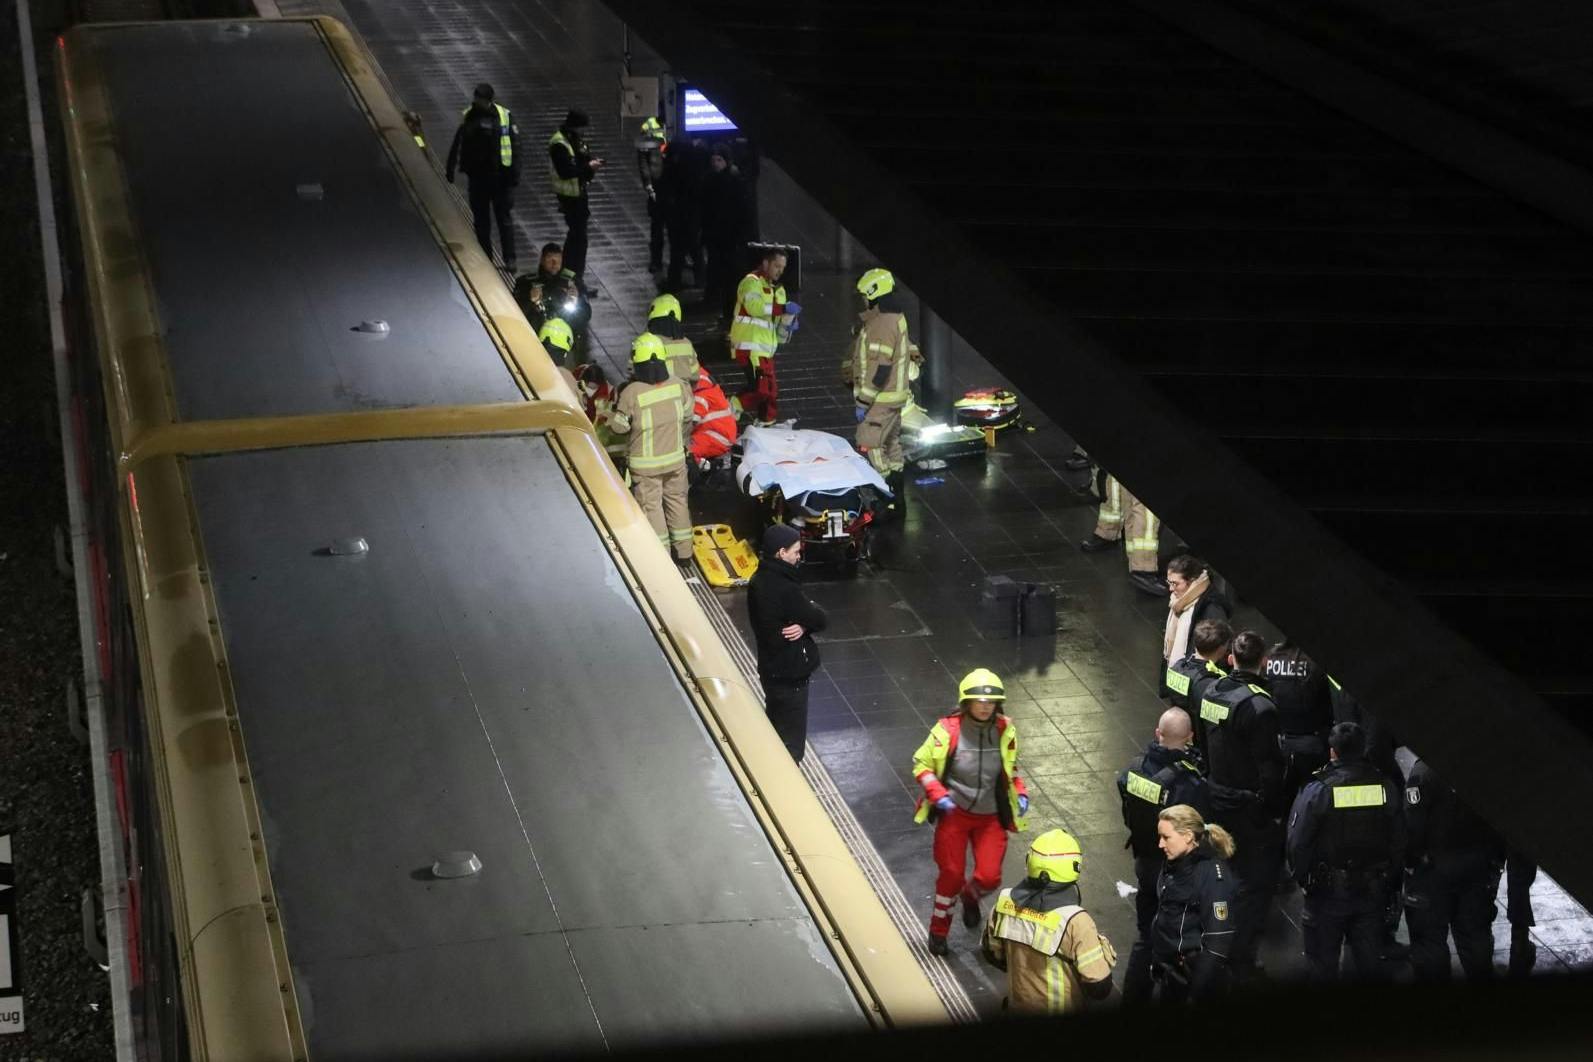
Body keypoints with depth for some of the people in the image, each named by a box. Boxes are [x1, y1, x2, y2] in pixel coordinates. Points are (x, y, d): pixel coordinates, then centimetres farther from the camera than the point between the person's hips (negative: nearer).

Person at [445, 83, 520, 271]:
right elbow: (457, 143, 10)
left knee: (504, 217, 0)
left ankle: (509, 259, 4)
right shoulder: (468, 116, 3)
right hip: (477, 175, 3)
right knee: (481, 219, 9)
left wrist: (515, 174, -8)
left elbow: (515, 145, -5)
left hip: (500, 175, -3)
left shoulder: (504, 116, -6)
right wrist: (450, 169, 9)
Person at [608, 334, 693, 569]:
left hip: (646, 464, -4)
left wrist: (611, 416, 8)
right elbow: (687, 417, 5)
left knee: (651, 506, 8)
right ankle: (684, 554, 27)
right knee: (677, 501, 18)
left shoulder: (631, 393, -23)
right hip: (675, 459, 4)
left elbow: (619, 426, -13)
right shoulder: (677, 386, -9)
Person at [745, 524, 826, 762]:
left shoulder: (759, 580, 1)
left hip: (771, 668, 9)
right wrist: (808, 619, 4)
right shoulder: (784, 590, -28)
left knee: (776, 733, 25)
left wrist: (802, 625, -17)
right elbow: (819, 620, -17)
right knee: (791, 743, 2)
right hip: (789, 675, -9)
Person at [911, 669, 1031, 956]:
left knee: (989, 877, -3)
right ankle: (939, 930, 27)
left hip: (991, 817, 2)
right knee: (952, 874, 4)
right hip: (954, 813, -2)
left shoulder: (1005, 731, -6)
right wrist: (938, 795, -18)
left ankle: (970, 897, 35)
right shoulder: (948, 730, -17)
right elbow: (921, 764, -6)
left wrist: (1021, 793, 0)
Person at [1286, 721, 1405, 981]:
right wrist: (1388, 879, 15)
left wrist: (1301, 879, 2)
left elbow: (1297, 843, -15)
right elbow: (1398, 842, 3)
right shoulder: (1385, 787, -5)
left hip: (1328, 891, -3)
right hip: (1373, 891, 3)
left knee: (1323, 963, 10)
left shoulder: (1317, 790, -17)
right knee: (1370, 961, 15)